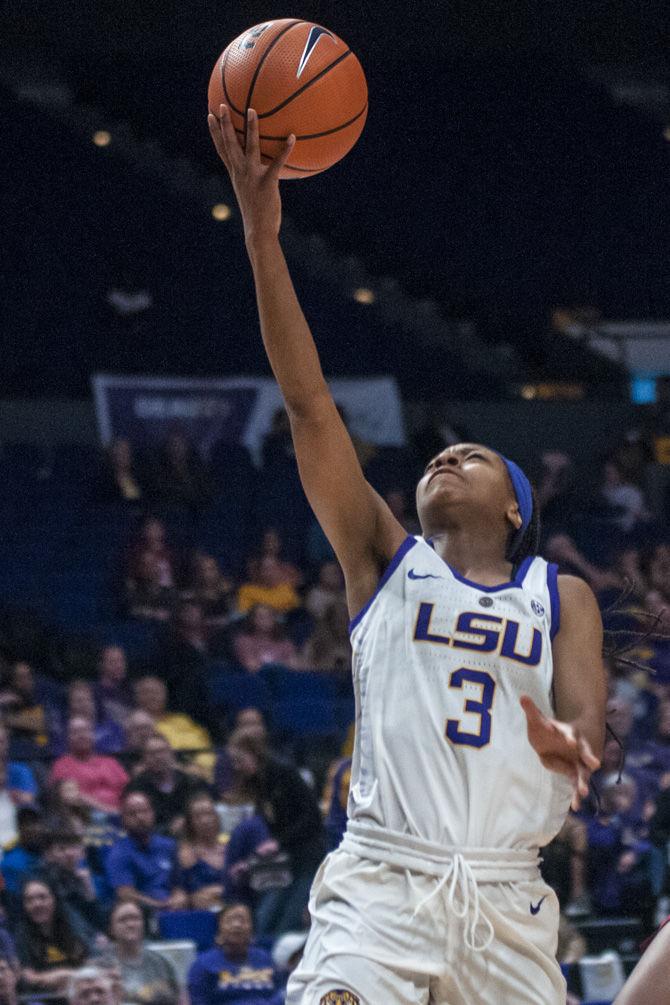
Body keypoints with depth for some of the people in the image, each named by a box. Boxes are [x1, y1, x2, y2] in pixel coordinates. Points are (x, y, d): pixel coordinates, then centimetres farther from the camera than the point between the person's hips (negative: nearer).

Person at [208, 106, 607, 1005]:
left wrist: (571, 746, -27)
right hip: (380, 879, -2)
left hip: (506, 899, 2)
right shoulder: (386, 561, 13)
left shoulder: (563, 598, 15)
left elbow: (586, 719, 0)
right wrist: (262, 235, -4)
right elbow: (309, 404, 5)